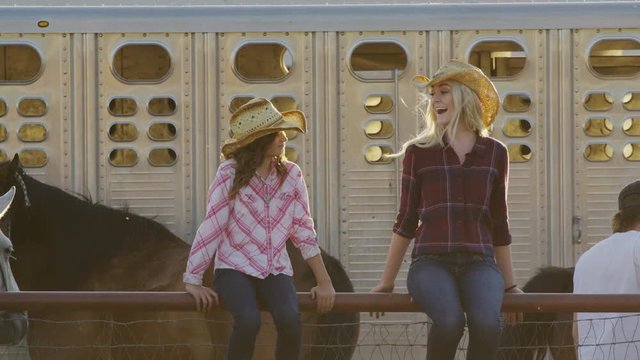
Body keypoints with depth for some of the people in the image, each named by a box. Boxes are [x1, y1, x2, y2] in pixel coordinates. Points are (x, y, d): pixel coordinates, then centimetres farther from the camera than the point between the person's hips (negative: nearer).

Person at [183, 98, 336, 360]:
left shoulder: (291, 175, 4)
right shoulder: (230, 174, -7)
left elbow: (303, 231, 8)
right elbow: (211, 227, -7)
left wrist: (324, 282, 6)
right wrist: (193, 281, -7)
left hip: (276, 271, 3)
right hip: (235, 269, -3)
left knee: (290, 320, -29)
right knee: (249, 321, -33)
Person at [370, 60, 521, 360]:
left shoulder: (495, 154, 14)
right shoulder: (419, 152, 9)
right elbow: (406, 221, 14)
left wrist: (509, 285, 24)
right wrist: (386, 281, 16)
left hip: (479, 263, 1)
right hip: (431, 261, -1)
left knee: (487, 324, -32)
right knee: (450, 321, -34)